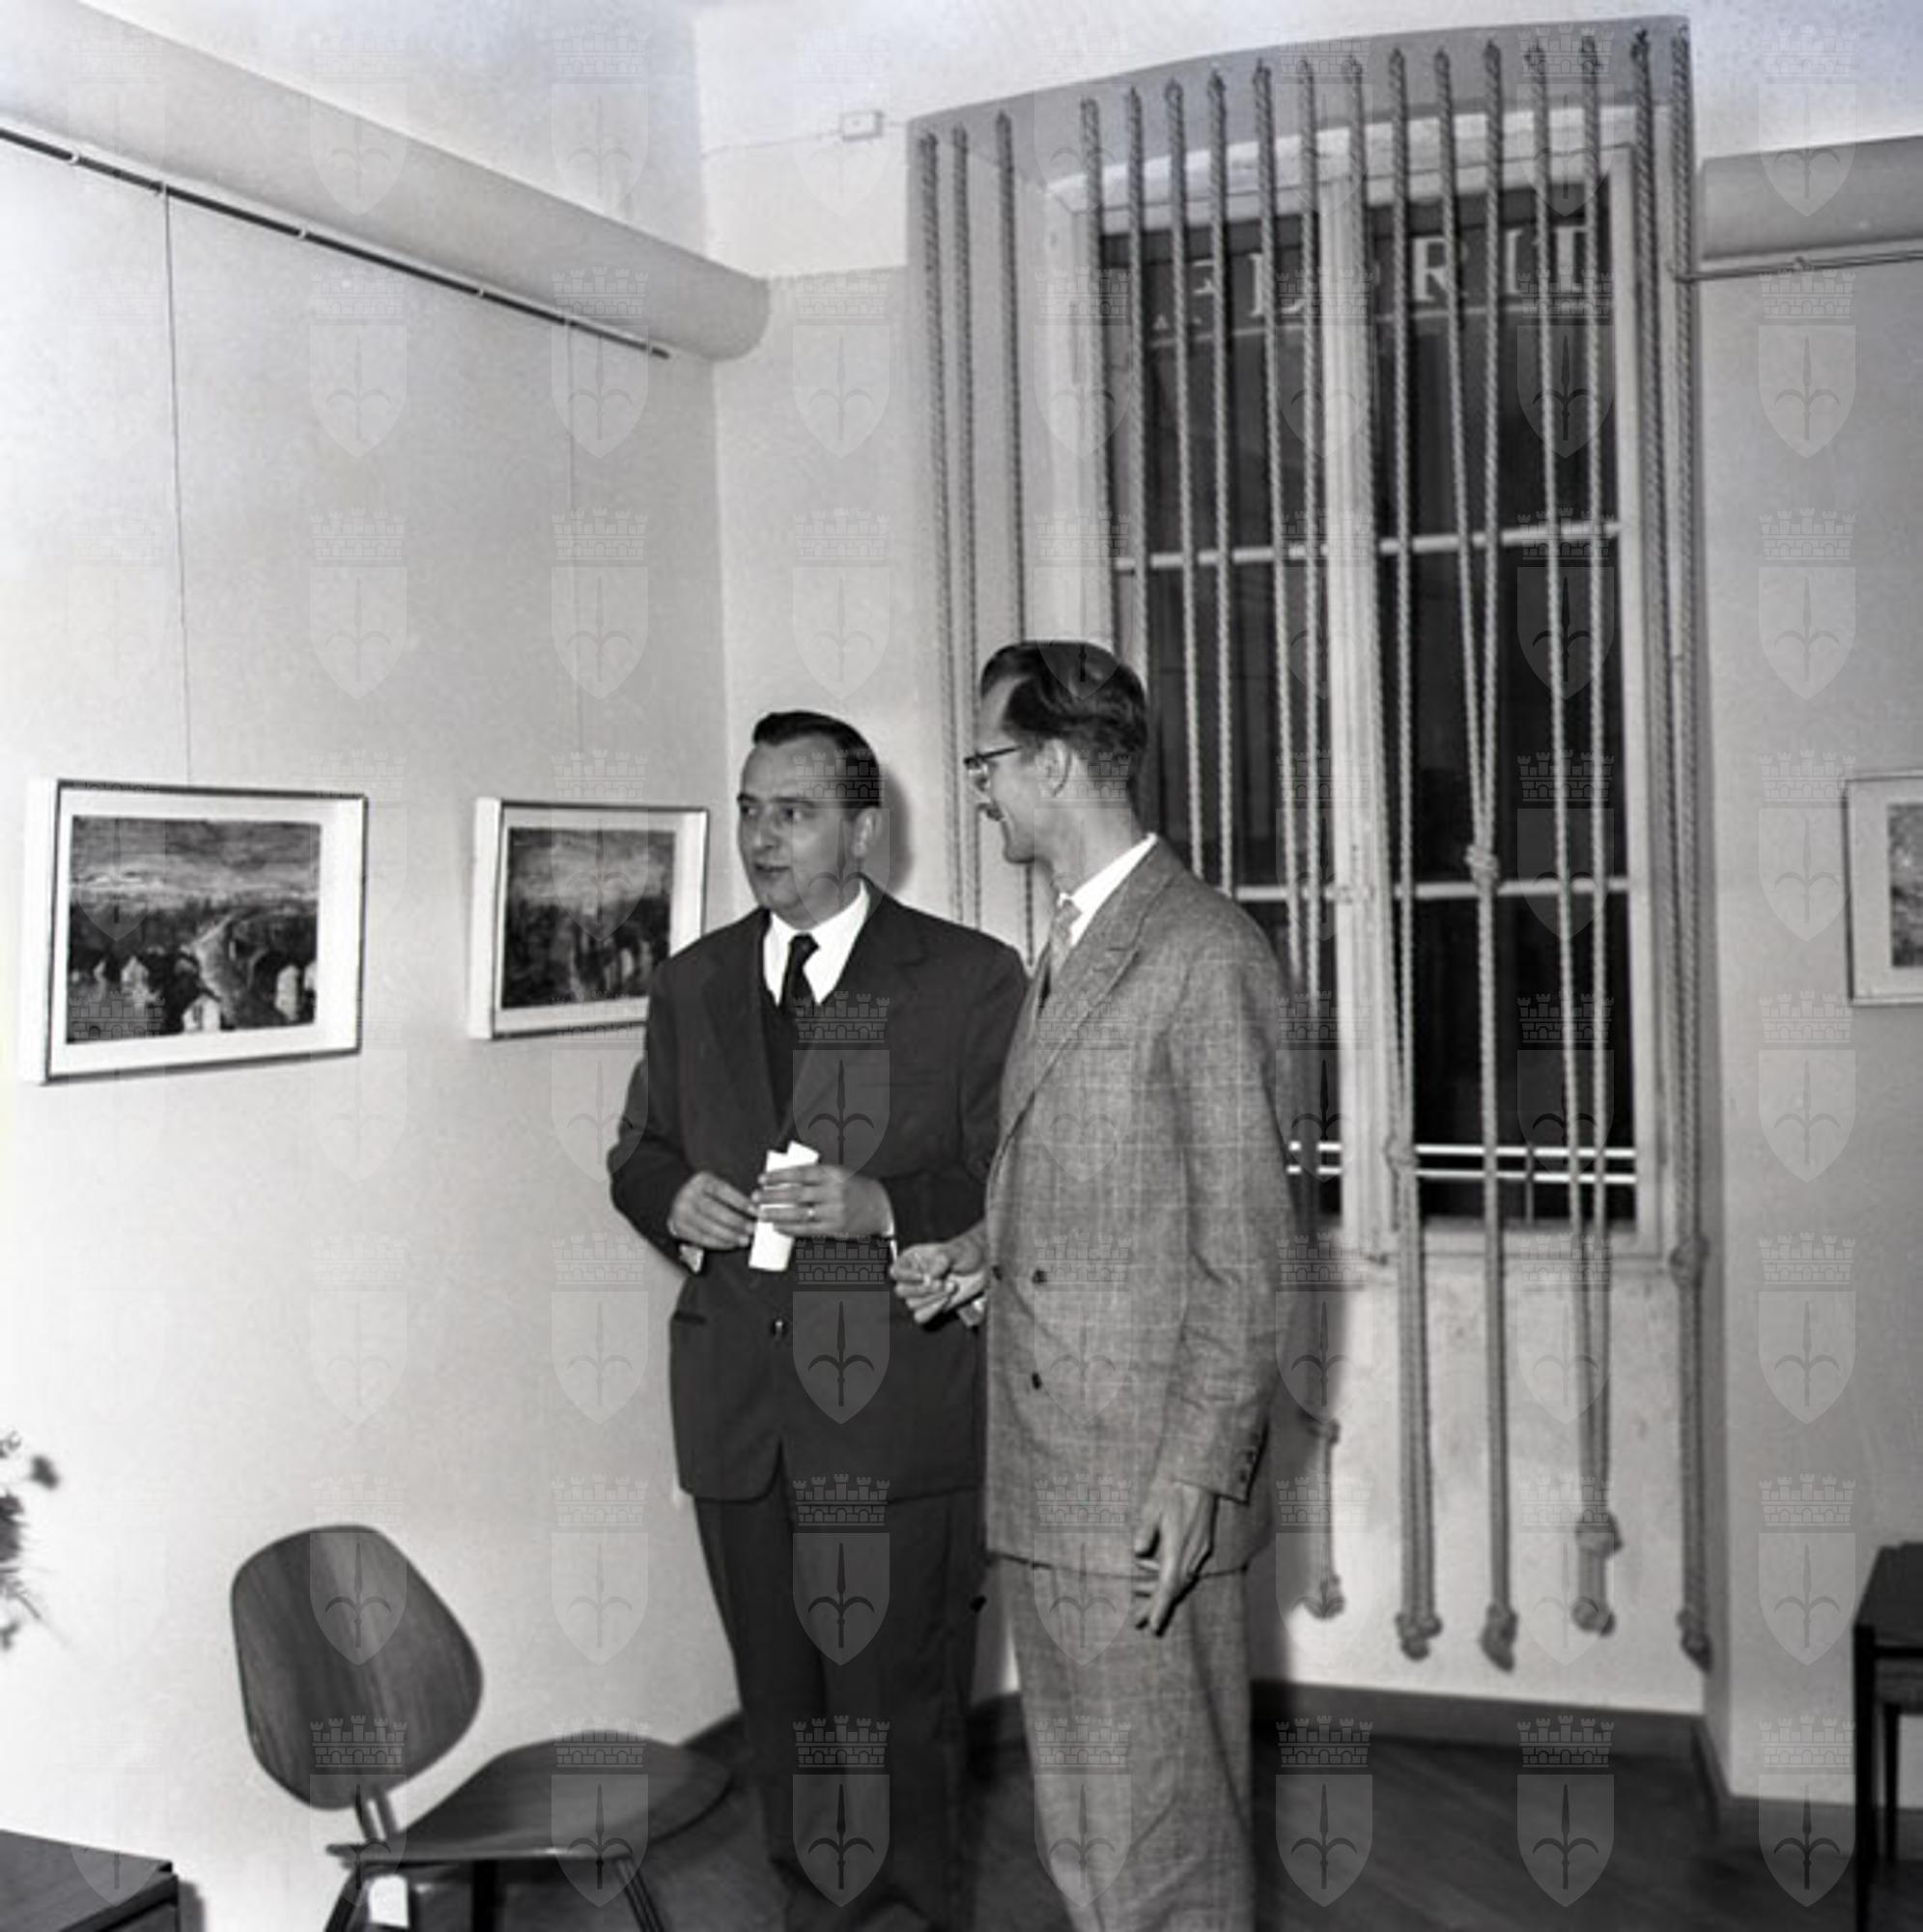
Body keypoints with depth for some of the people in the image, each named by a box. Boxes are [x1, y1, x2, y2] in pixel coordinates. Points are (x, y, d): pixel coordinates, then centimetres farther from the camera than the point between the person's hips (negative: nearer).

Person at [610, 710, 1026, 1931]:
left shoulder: (970, 979, -2)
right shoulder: (694, 983, 13)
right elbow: (638, 1149, 21)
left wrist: (884, 1206, -20)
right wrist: (671, 1197, -2)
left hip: (901, 1415, -4)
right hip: (740, 1412, 5)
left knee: (898, 1710, -1)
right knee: (780, 1711, 15)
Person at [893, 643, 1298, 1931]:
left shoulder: (1208, 953, -13)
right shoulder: (1069, 947, 16)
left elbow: (1246, 1247, -15)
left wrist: (1200, 1471, -18)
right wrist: (979, 1255, 8)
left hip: (1147, 1484, -9)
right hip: (1044, 1477, 9)